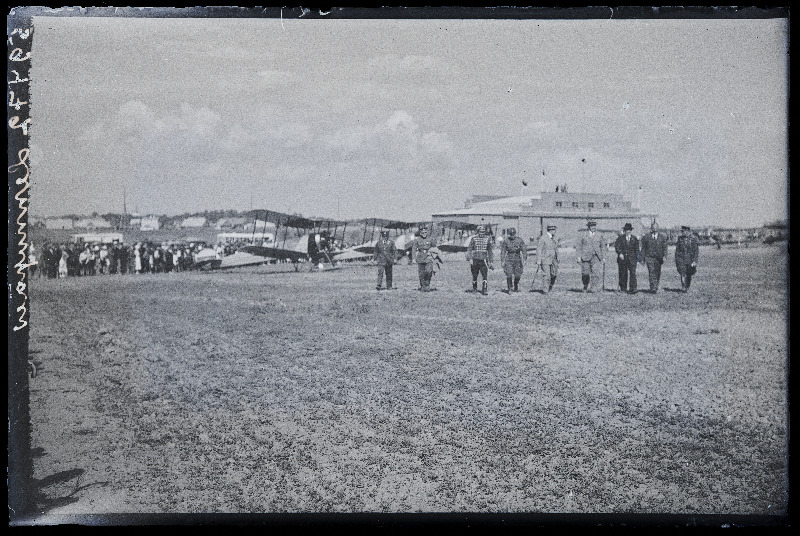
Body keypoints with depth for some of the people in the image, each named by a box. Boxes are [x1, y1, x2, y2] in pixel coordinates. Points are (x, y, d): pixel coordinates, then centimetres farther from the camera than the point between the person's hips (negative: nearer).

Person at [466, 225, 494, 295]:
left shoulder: (488, 239, 6)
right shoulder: (473, 239, 1)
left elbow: (490, 251, 13)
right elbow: (469, 249, 1)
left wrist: (491, 261, 12)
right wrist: (469, 259, -11)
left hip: (483, 260, 0)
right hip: (475, 260, 0)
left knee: (485, 275, -11)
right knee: (474, 276, 9)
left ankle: (484, 290, -12)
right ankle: (474, 289, 24)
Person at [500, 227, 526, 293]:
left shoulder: (520, 240, -1)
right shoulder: (506, 241, 0)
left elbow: (524, 250, -2)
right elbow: (503, 251, 5)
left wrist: (524, 259, -12)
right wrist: (502, 261, 1)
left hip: (517, 260, 1)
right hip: (509, 260, -1)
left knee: (517, 275, 4)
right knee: (509, 275, -11)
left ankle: (516, 288, 26)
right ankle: (509, 289, -2)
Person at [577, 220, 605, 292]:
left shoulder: (599, 236, 12)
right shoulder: (584, 236, 9)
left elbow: (603, 247, 15)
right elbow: (580, 247, 9)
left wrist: (603, 258, 9)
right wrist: (579, 257, -1)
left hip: (596, 257, 0)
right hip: (585, 257, 0)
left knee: (595, 272, -16)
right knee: (585, 273, 1)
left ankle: (593, 288, -17)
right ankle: (585, 287, 21)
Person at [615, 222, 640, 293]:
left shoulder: (634, 239, 10)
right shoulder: (620, 238, 6)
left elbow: (637, 249, 13)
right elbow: (616, 246, -4)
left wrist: (637, 257, 4)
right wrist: (620, 253, -20)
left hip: (632, 259, 0)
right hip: (622, 258, 0)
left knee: (633, 273, -10)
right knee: (623, 274, 4)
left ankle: (632, 289, -13)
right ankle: (623, 288, 16)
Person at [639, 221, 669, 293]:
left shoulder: (662, 236, 6)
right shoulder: (646, 236, 5)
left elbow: (665, 247, 2)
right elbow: (643, 248, 8)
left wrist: (664, 256, -11)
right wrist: (643, 258, 5)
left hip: (659, 258, 2)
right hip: (649, 257, -2)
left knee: (657, 274, 8)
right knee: (651, 273, -14)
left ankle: (656, 287, 25)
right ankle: (653, 288, -19)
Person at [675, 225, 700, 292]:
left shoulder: (693, 239, -6)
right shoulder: (680, 238, 6)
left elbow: (696, 251, -7)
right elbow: (677, 249, 12)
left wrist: (694, 261, -13)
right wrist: (676, 259, 8)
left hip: (689, 259, -1)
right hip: (681, 258, 1)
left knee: (689, 275, 9)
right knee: (683, 273, -15)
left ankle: (687, 288, 24)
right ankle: (683, 287, -19)